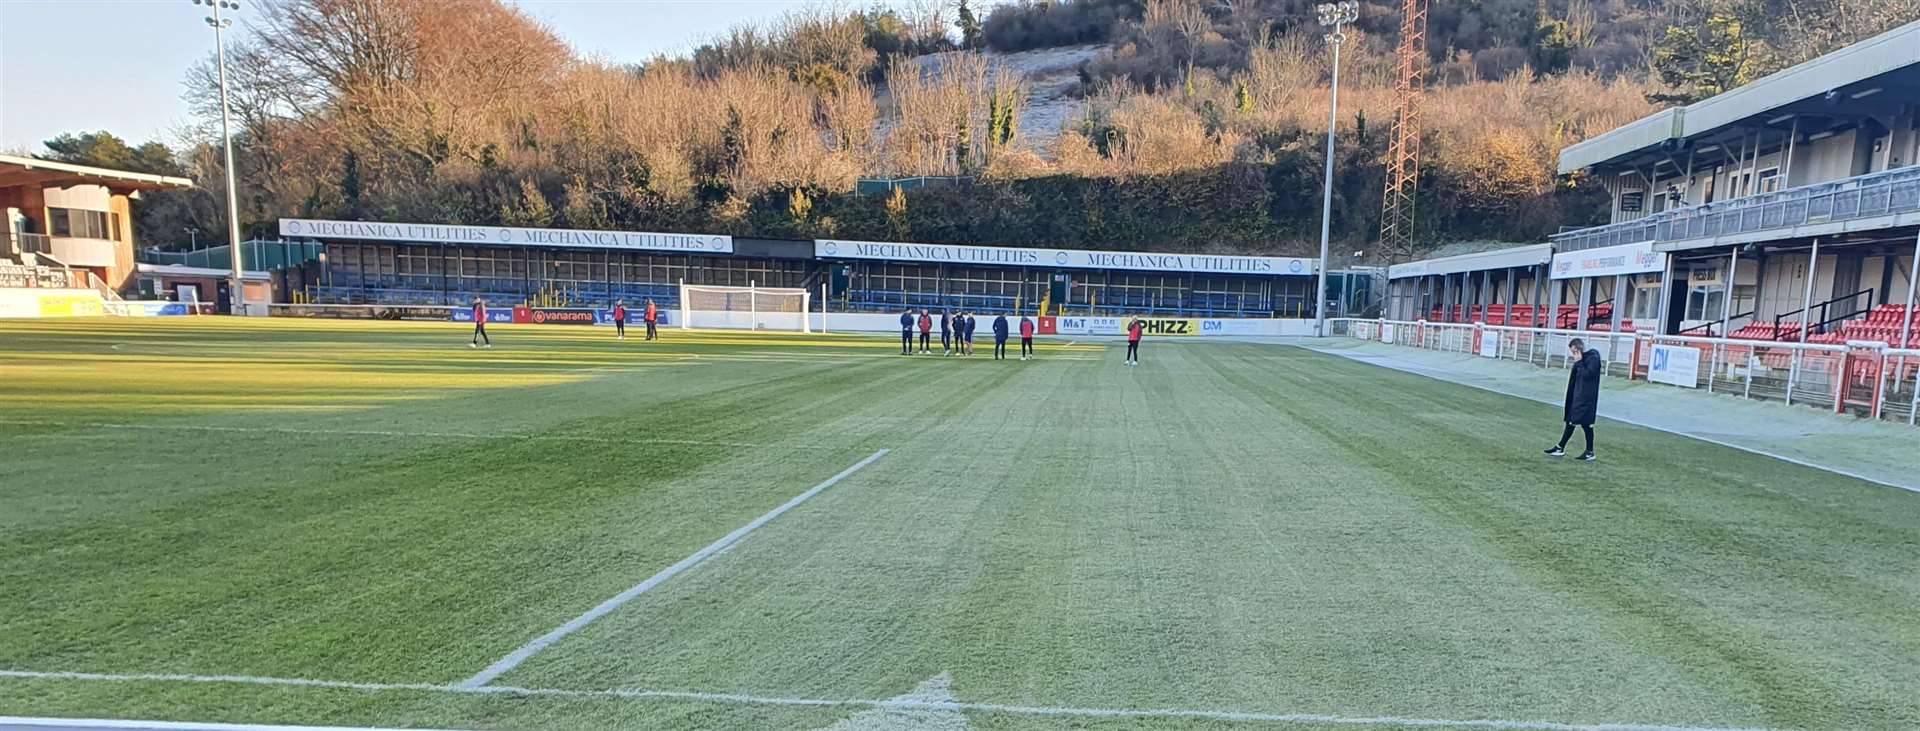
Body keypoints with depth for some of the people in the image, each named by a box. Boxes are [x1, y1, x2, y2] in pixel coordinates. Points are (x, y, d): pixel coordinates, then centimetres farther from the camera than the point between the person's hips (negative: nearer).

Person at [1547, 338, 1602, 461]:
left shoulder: (1593, 358, -13)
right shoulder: (1582, 360, 13)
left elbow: (1587, 375, -23)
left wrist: (1579, 362, -17)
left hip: (1587, 399, -9)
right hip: (1576, 397, 9)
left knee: (1586, 424, -1)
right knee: (1570, 422, 10)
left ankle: (1590, 452, 9)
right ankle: (1560, 448, 14)